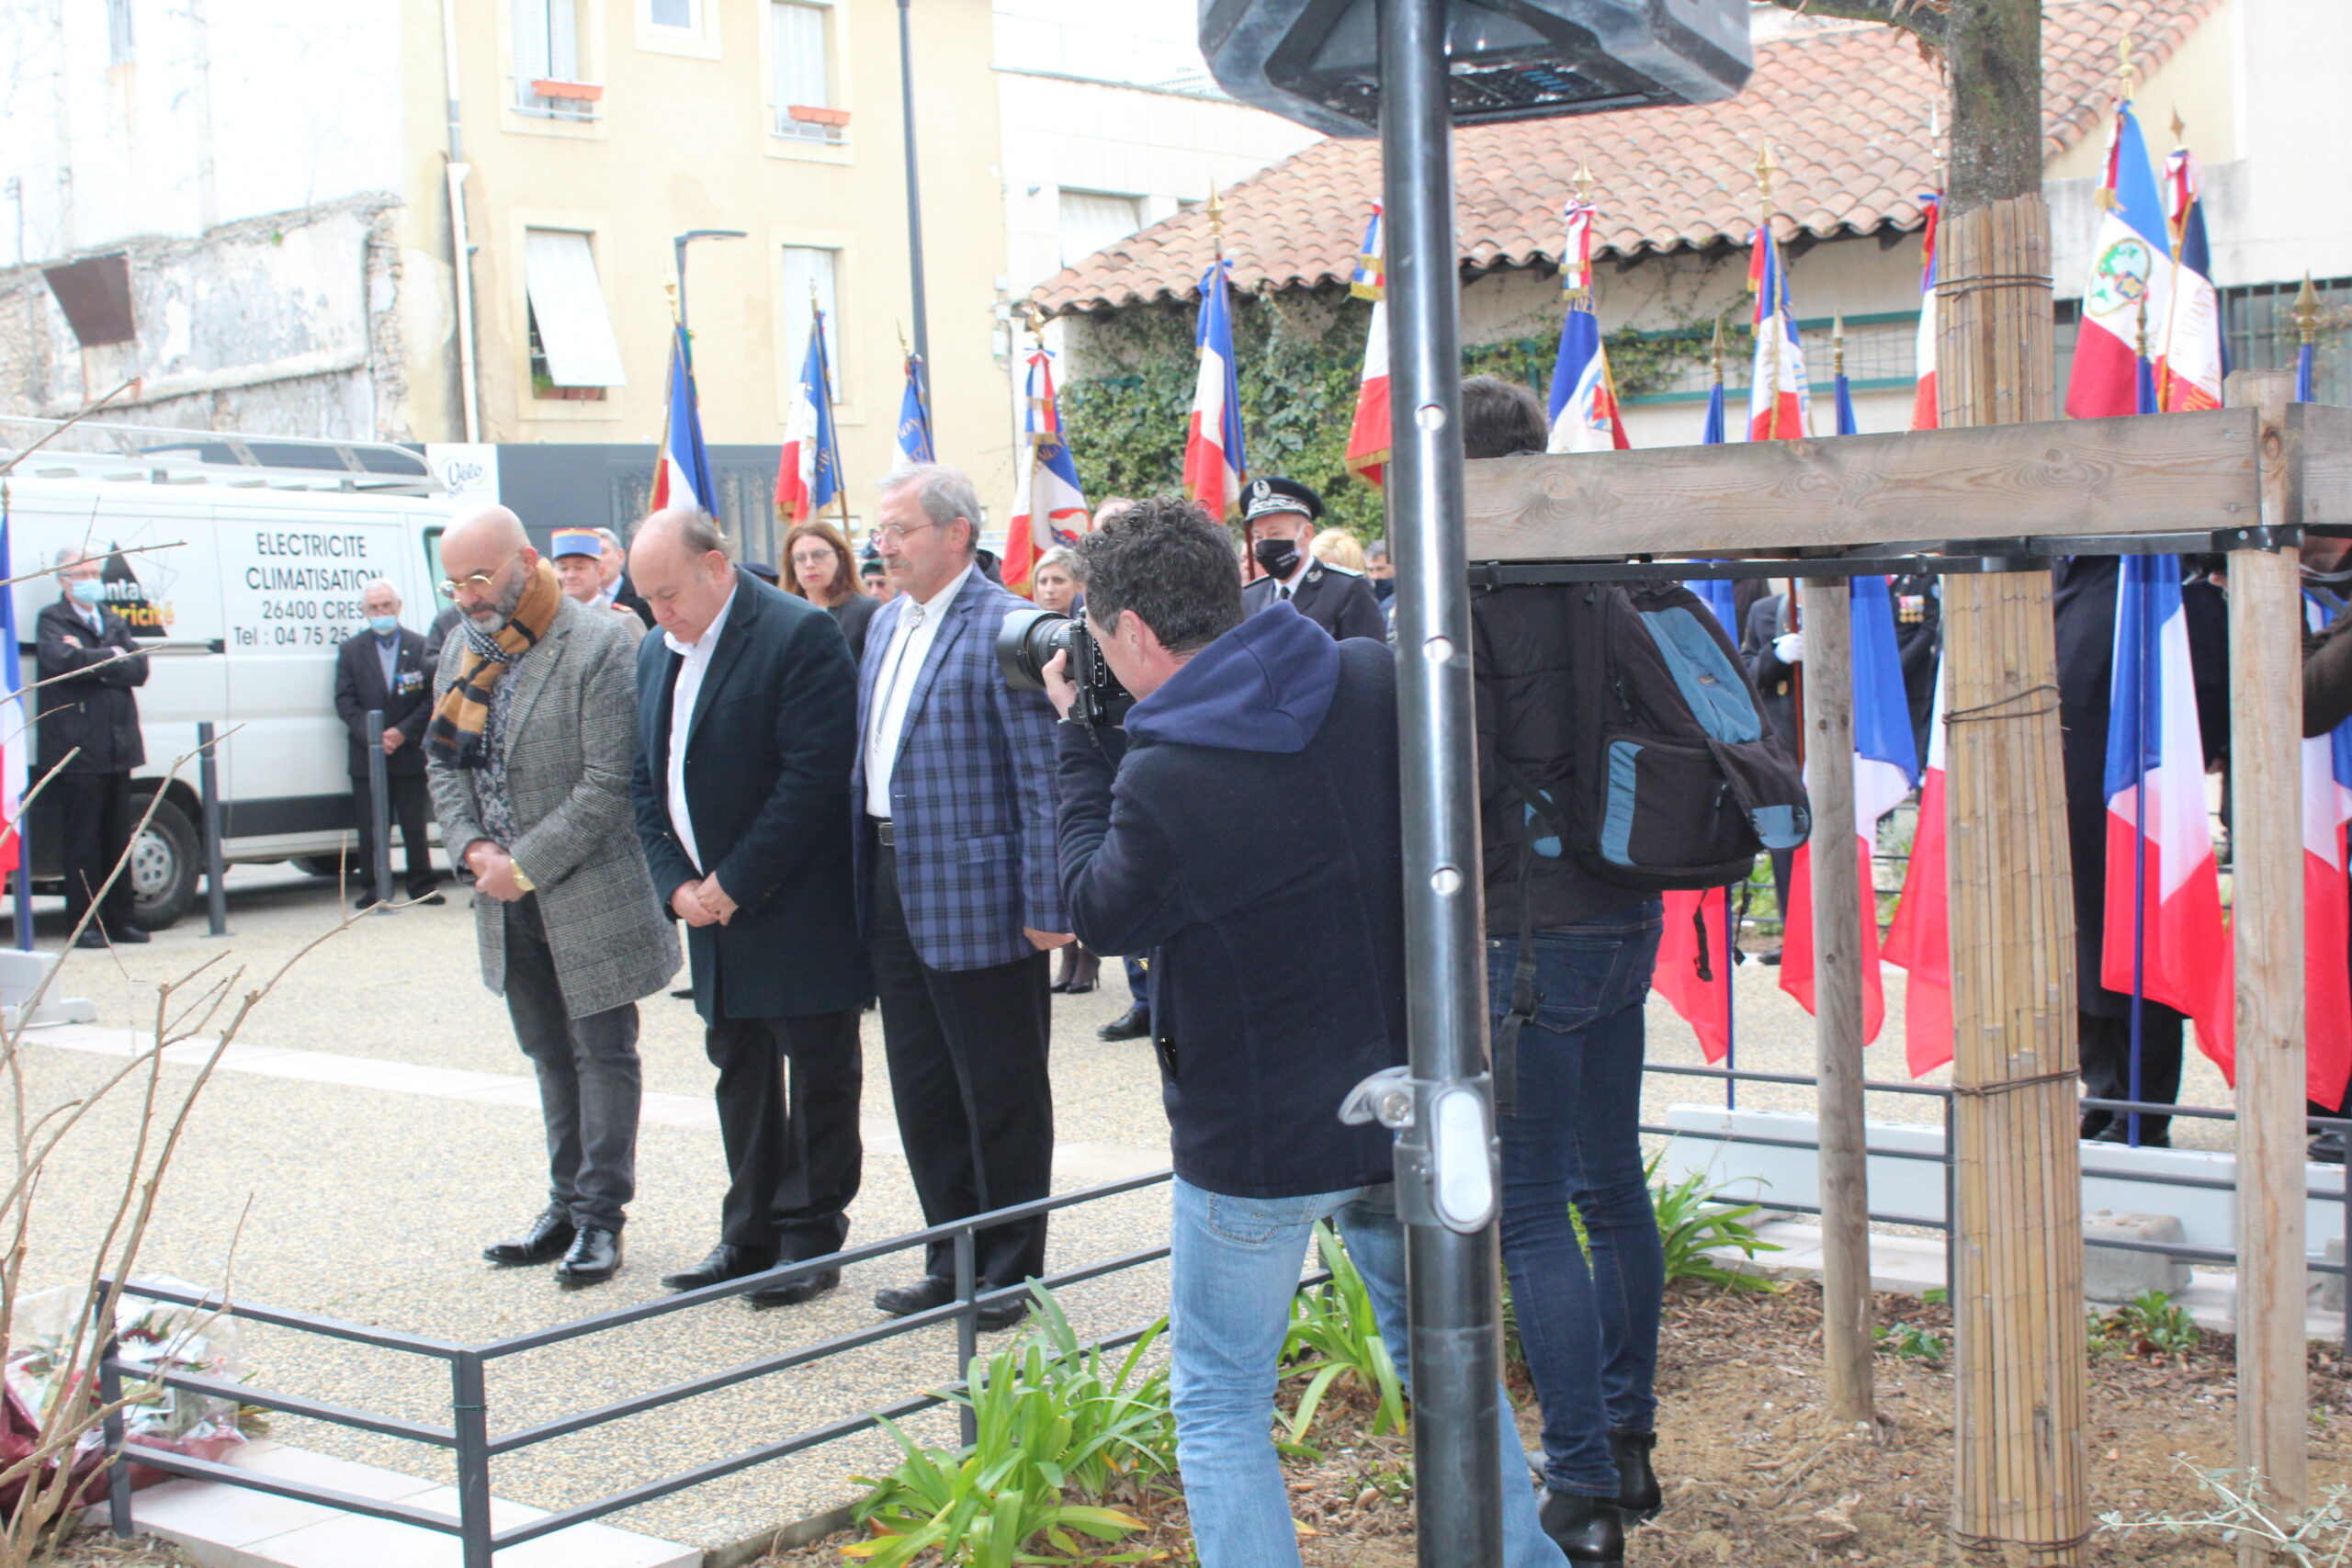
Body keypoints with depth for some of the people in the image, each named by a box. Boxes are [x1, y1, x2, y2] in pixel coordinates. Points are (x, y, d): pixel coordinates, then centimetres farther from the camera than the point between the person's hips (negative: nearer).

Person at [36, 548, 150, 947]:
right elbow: (62, 660, -20)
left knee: (118, 839, 8)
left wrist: (92, 661, -9)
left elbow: (139, 668, 4)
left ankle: (119, 920, 13)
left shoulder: (112, 621, 18)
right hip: (76, 750, -6)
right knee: (83, 840, -4)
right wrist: (111, 657, -7)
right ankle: (84, 924, 1)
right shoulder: (51, 620, 0)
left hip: (117, 748, 6)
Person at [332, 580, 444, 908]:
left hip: (411, 754, -1)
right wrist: (372, 735, -11)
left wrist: (403, 732, -11)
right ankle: (372, 889, 8)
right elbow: (345, 702, 2)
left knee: (416, 826, 3)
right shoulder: (350, 650, 8)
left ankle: (422, 886, 10)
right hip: (367, 755, 1)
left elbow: (432, 699, 0)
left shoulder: (421, 647, 3)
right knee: (371, 828, 2)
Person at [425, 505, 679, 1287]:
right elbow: (443, 758, 11)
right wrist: (472, 846, -5)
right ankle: (569, 1205, 26)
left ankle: (600, 1215, 10)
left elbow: (607, 784, -19)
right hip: (510, 898, 7)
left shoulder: (599, 646, -16)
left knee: (603, 1052, 2)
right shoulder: (462, 647, 7)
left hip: (590, 892, -7)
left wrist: (526, 867, -17)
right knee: (549, 1054, 15)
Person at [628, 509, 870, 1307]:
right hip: (714, 909, 8)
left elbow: (814, 776, -20)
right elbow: (647, 782, 13)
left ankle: (812, 1239, 13)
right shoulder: (657, 653, 11)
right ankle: (750, 1235, 24)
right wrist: (677, 882, -2)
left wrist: (735, 884, -17)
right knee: (739, 1071, 14)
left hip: (798, 911, -8)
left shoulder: (799, 635, -14)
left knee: (818, 1076, 3)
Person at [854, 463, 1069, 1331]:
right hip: (894, 893, 8)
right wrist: (863, 880, 14)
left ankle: (1011, 1271, 18)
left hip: (977, 898, -8)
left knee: (1000, 1096, 5)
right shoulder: (886, 623, 13)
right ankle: (952, 1260, 28)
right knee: (923, 1092, 15)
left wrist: (1047, 906, -18)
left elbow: (1043, 778, -16)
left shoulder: (1004, 627, -14)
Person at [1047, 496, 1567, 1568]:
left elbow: (1100, 913, -5)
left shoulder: (1162, 779, -25)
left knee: (1219, 1403, 12)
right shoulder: (1374, 681, -9)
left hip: (1255, 1142, -6)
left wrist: (1078, 739, 2)